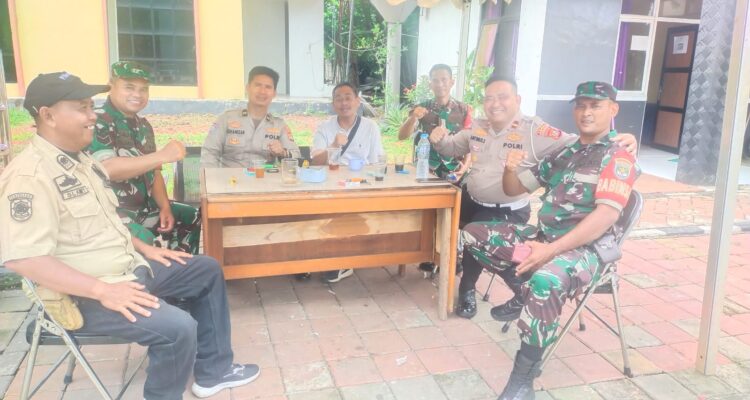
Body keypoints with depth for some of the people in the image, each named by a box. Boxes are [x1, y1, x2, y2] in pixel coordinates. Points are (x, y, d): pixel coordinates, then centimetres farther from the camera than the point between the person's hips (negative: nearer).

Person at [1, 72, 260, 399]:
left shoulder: (81, 161, 11)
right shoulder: (29, 176, -21)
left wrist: (143, 248, 11)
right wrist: (102, 289, -31)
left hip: (128, 268, 10)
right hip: (83, 294, -10)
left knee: (207, 271, 14)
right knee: (179, 328, -29)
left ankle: (213, 371, 21)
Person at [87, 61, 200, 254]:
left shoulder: (143, 126, 13)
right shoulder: (98, 122, -11)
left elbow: (154, 172, 16)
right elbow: (107, 169, -26)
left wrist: (165, 207, 0)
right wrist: (163, 155, -29)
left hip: (145, 207, 8)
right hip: (112, 213, -8)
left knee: (196, 219, 9)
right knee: (152, 247, -33)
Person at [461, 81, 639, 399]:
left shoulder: (618, 159, -4)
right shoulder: (562, 154, 16)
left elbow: (606, 215, -19)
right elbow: (514, 190, 19)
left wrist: (551, 250, -27)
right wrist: (510, 169, -7)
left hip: (583, 250, -7)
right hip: (540, 236, 7)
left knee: (545, 279, -40)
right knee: (472, 234, 2)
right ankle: (523, 292, 9)